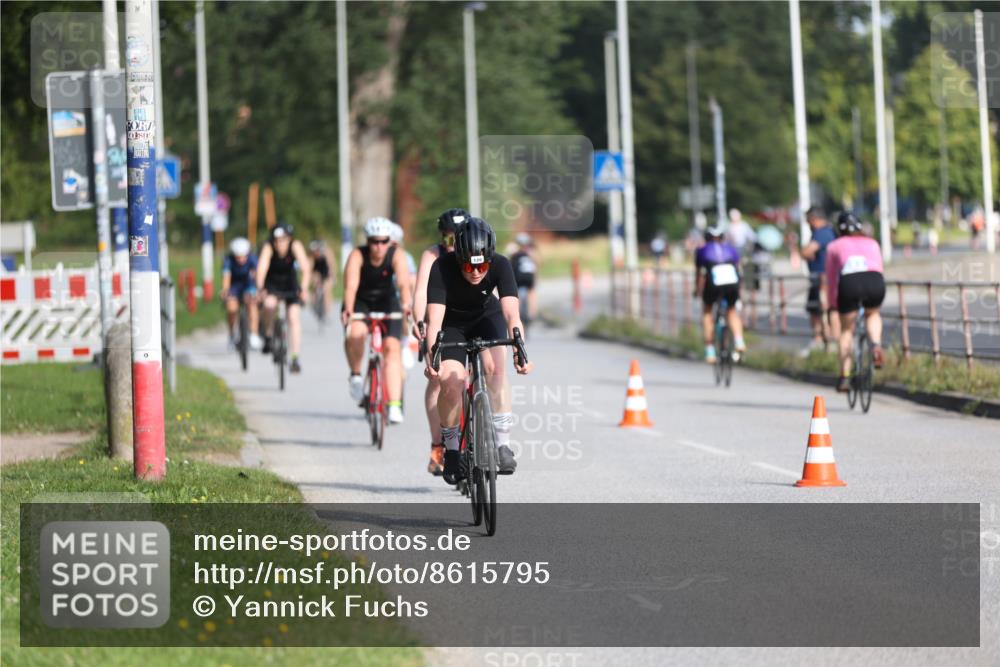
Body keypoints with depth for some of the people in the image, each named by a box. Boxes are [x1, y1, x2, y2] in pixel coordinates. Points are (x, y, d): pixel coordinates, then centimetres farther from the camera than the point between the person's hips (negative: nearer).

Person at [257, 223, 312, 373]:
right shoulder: (269, 247, -26)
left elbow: (306, 267, -35)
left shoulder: (295, 245, -25)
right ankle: (268, 336, -6)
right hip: (272, 285, -1)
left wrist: (304, 288, -50)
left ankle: (295, 358, -9)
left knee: (294, 317, -13)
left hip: (291, 285, 1)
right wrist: (260, 288, -54)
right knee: (269, 304, -31)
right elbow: (262, 267, -38)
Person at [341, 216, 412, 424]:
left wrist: (406, 304, -54)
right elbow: (351, 285, -35)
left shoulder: (396, 255, -20)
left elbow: (404, 282, -35)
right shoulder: (357, 255, -22)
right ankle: (356, 375, -5)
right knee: (355, 333, -33)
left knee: (392, 346, -17)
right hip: (360, 303, -1)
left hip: (387, 303, 1)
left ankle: (395, 405, -19)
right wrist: (348, 309, -53)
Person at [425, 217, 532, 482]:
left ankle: (502, 443, -19)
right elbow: (435, 318, -40)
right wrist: (432, 358, -54)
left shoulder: (500, 266, -30)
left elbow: (512, 313, -39)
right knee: (451, 382, -20)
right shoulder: (442, 268, -33)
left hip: (486, 317, 1)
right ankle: (451, 448, 2)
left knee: (495, 366, -25)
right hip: (451, 323, -1)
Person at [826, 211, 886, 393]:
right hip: (875, 282, 1)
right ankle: (876, 345, 4)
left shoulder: (834, 246, 26)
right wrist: (873, 294, 51)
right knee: (873, 314, 33)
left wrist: (831, 303, 43)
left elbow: (831, 278, 30)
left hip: (849, 283, -1)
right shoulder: (872, 243, 31)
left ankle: (845, 378, 14)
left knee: (846, 330, 19)